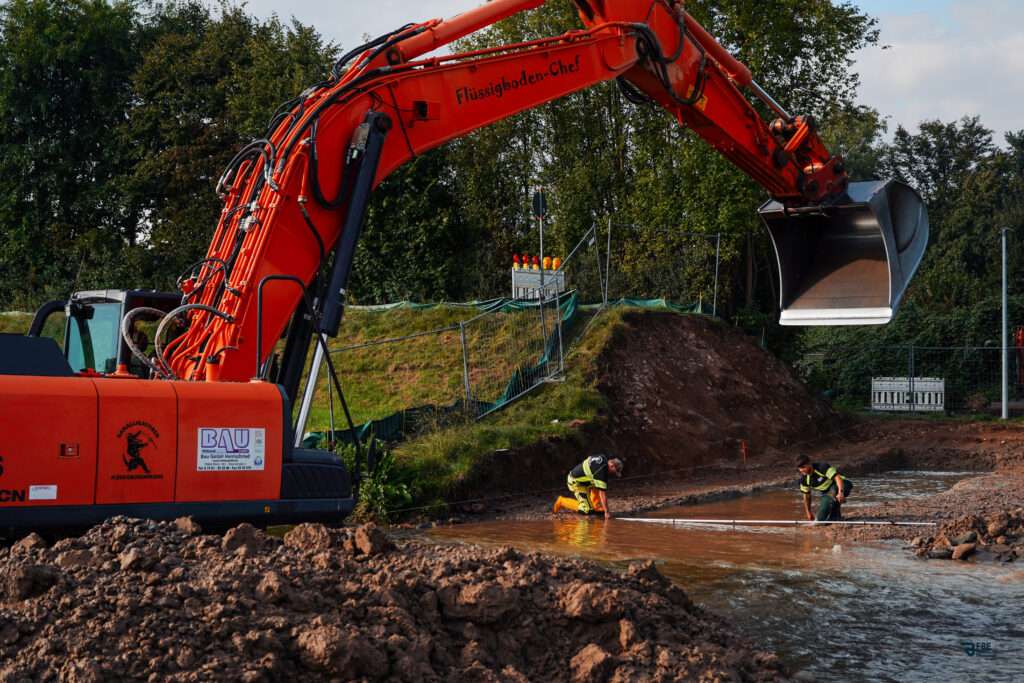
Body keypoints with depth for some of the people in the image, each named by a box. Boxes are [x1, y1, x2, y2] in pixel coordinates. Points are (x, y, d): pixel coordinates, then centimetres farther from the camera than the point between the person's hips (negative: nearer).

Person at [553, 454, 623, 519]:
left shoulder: (604, 458, -1)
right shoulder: (601, 471, -29)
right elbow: (602, 493, -30)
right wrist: (607, 512, -27)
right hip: (577, 483, -10)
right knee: (587, 510, -10)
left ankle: (596, 506, 13)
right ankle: (562, 501, 0)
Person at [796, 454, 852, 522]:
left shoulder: (822, 467, -26)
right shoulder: (804, 479, -5)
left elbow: (837, 477, -34)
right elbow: (806, 496, 6)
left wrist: (840, 493, -47)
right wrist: (808, 514, 8)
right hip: (827, 492, 8)